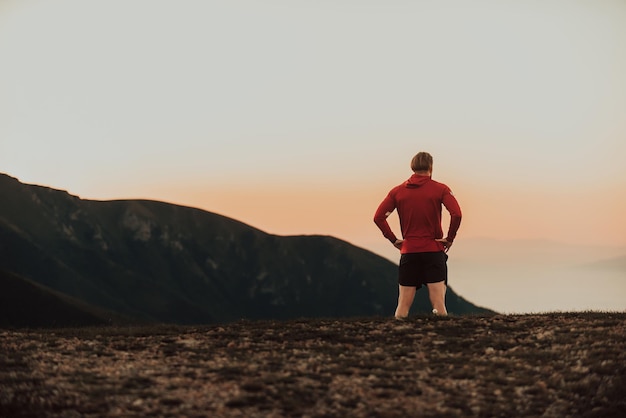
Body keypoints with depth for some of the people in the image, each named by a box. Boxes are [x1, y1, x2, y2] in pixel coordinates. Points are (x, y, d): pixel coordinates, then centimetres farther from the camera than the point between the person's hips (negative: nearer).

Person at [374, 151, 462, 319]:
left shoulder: (397, 191, 5)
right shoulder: (440, 189, -2)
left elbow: (378, 217, -2)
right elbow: (456, 214, -15)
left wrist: (394, 240, 3)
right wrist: (450, 238, -4)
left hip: (408, 251, 2)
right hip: (434, 250, -2)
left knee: (403, 307, 6)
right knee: (438, 304, -2)